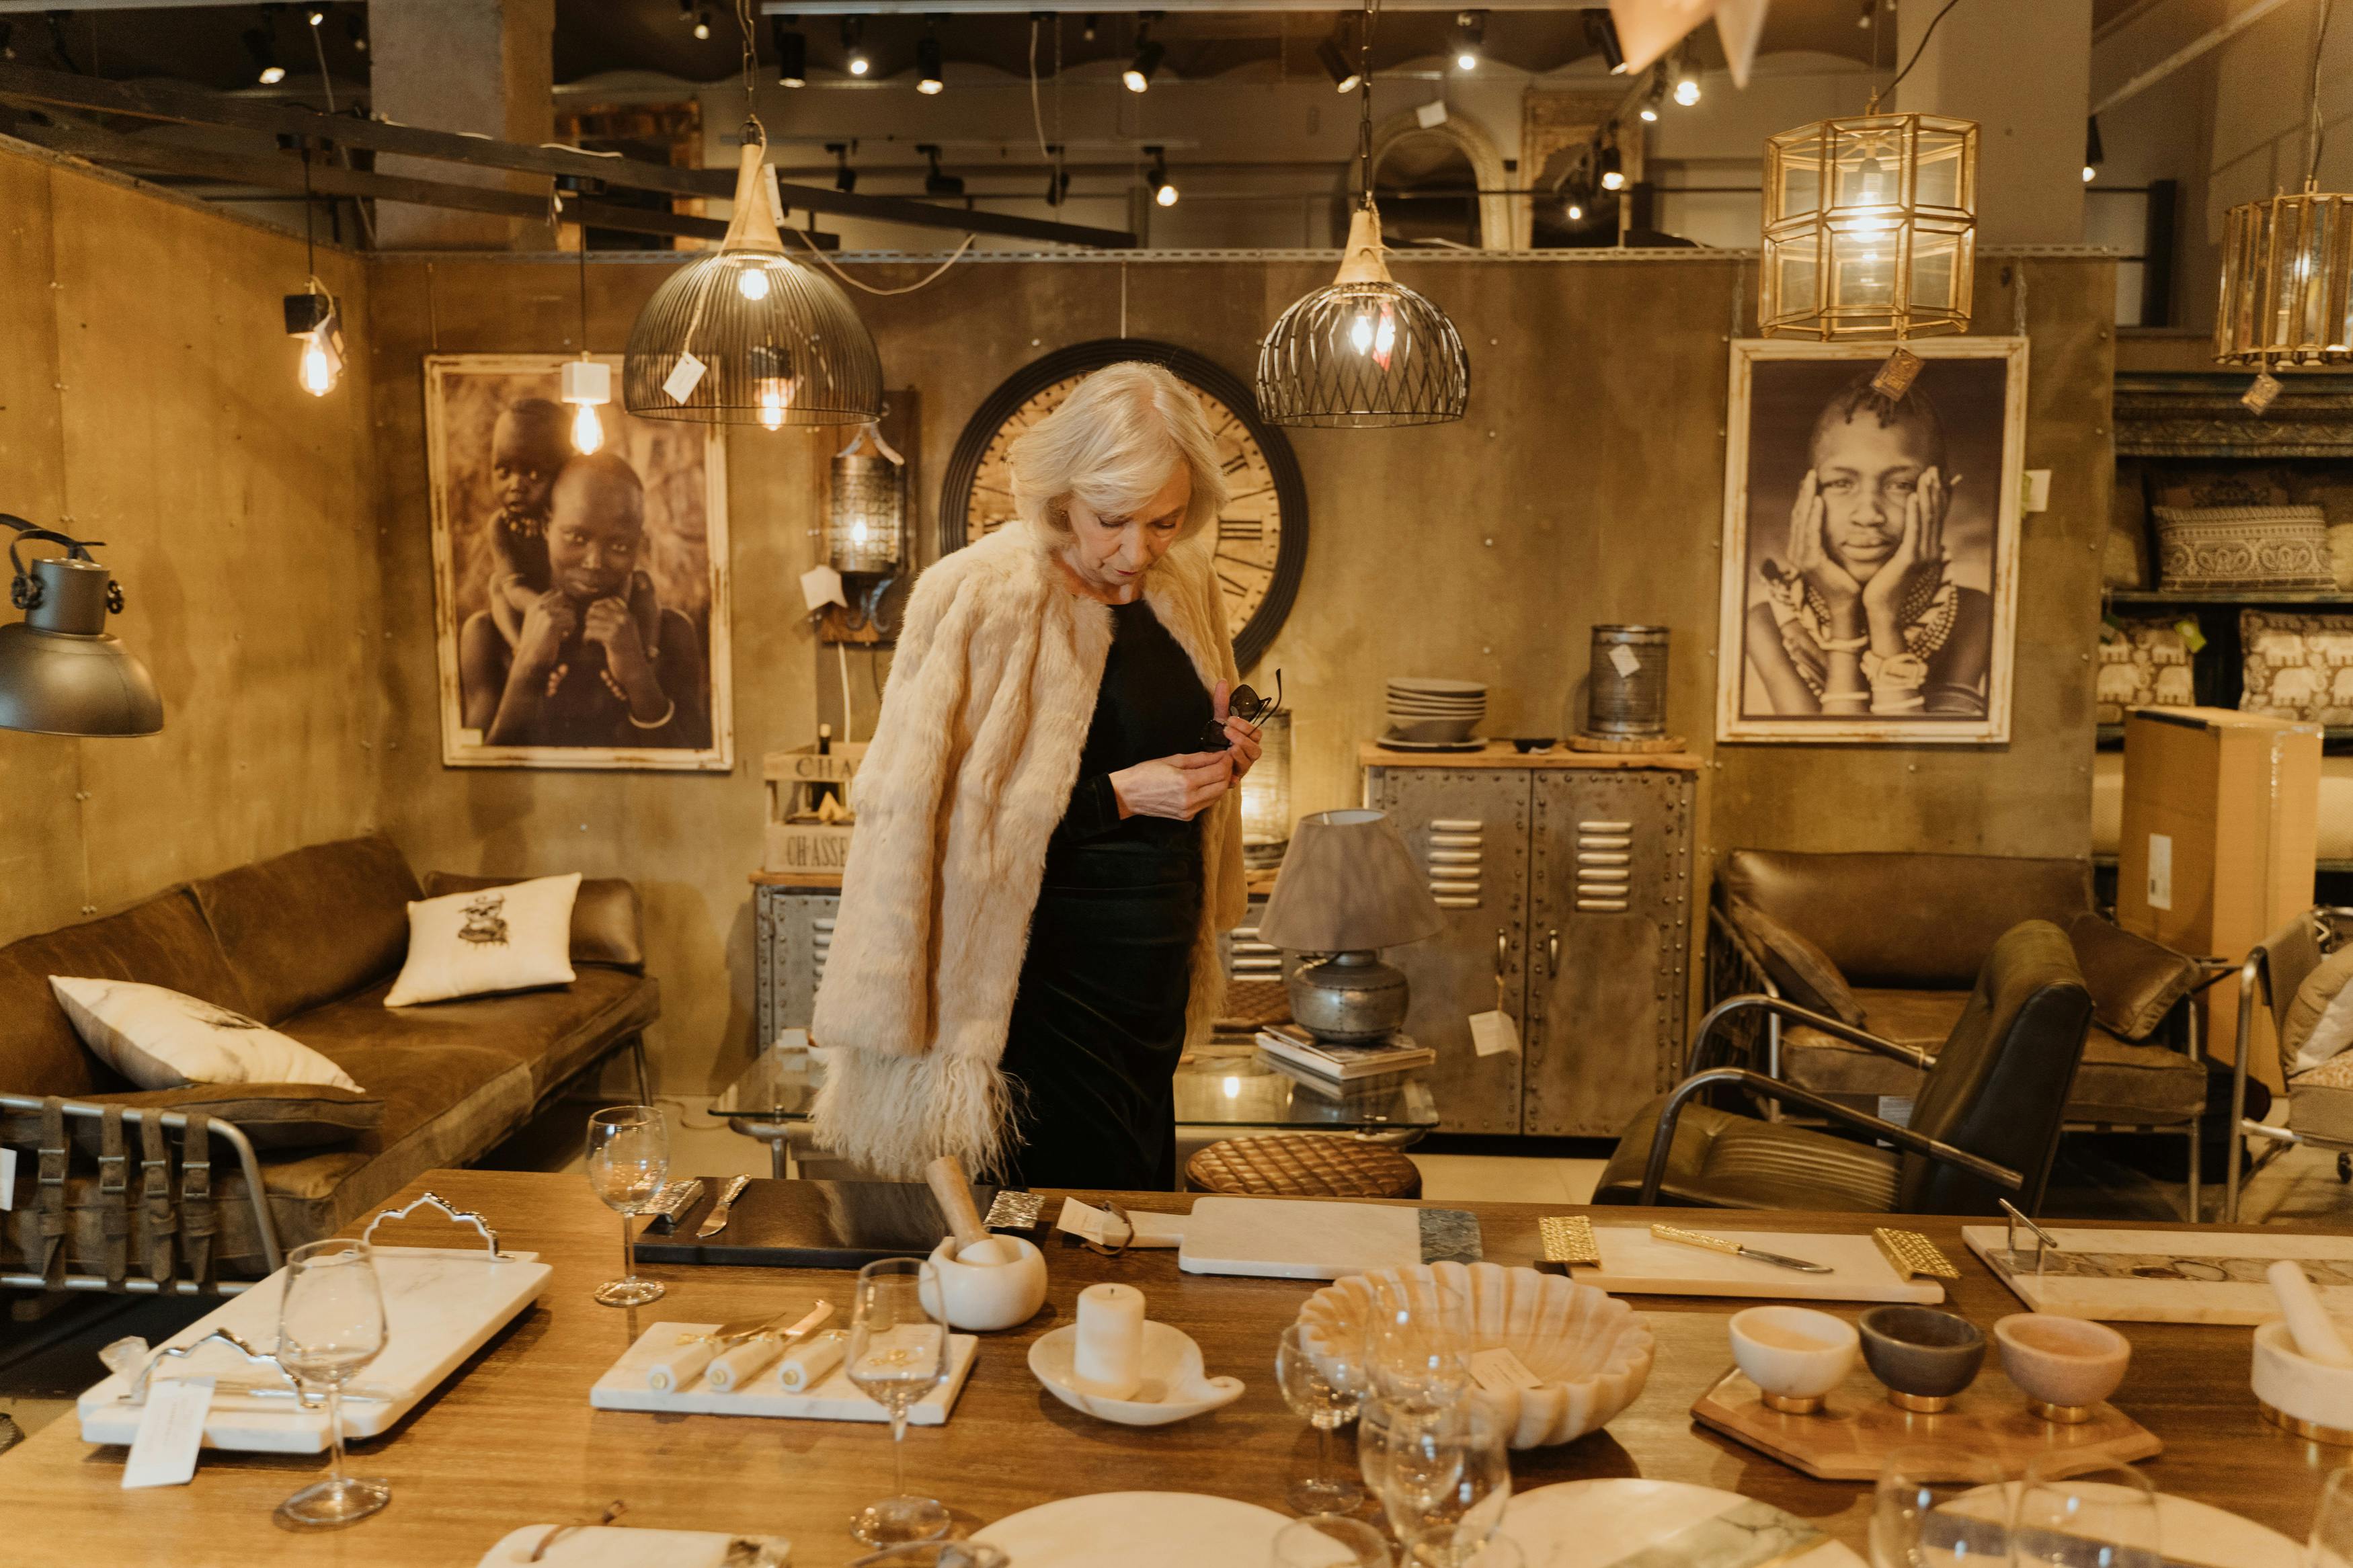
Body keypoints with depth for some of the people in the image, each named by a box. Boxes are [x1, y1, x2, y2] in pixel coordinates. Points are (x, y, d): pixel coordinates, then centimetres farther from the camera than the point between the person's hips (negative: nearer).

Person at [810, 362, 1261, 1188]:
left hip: (1153, 973, 7)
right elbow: (918, 810, -18)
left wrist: (1218, 756, 1)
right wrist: (1117, 796, -20)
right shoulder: (976, 598, -16)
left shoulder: (1184, 585, 6)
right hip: (1046, 977, -7)